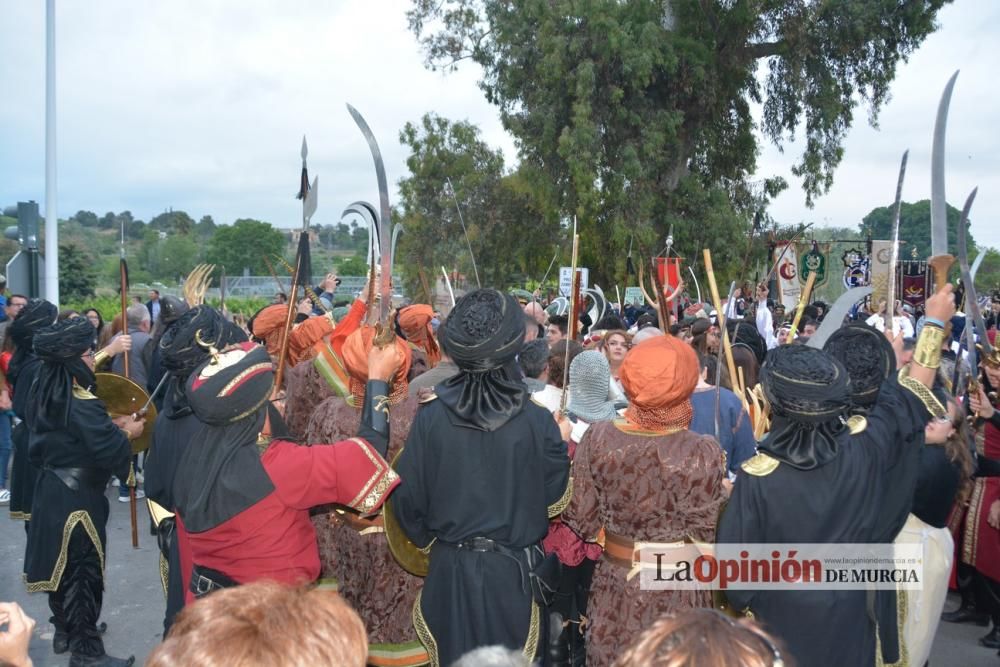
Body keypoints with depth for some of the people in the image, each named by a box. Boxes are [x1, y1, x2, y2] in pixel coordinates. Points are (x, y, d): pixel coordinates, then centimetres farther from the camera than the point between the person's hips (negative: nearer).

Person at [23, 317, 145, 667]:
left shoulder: (45, 394, 4)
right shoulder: (81, 402, -24)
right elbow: (108, 450, -26)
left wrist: (110, 426, 9)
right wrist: (127, 433, -8)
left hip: (52, 488, 9)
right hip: (78, 496, -9)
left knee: (61, 560, 21)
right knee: (84, 568, 0)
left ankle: (65, 631, 37)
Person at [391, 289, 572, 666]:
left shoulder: (431, 417, -11)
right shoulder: (538, 421, -13)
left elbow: (408, 498, -6)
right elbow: (555, 500, -4)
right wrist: (562, 444, 10)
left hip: (449, 569, 1)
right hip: (514, 571, -1)